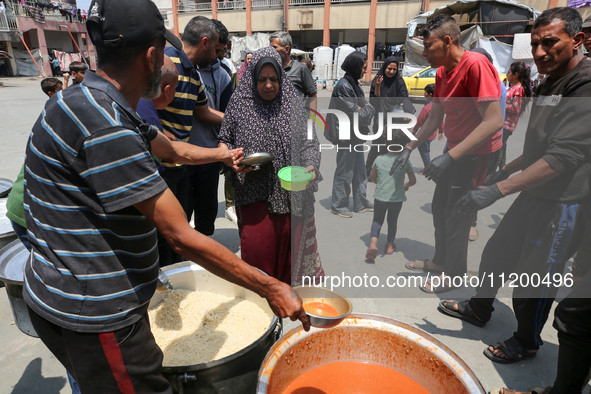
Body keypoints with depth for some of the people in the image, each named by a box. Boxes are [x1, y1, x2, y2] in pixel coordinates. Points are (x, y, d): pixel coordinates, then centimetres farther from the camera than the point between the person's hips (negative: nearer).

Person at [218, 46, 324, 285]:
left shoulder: (293, 104, 4)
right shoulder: (239, 104, 2)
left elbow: (309, 141, 4)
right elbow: (224, 141, 10)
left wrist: (311, 165, -15)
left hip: (292, 194, 1)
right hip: (255, 194, -1)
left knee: (292, 245, 8)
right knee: (256, 247, -3)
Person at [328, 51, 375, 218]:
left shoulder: (354, 84, 13)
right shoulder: (343, 86, -17)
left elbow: (362, 106, 16)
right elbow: (354, 113, -20)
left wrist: (363, 110, -7)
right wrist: (369, 108, -3)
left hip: (356, 135, 10)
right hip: (346, 136, -10)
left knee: (359, 170, 15)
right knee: (345, 172, 0)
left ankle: (361, 203, 27)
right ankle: (338, 206, 15)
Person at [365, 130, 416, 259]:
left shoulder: (379, 159, -5)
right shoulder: (405, 161, -9)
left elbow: (372, 177, 7)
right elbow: (413, 180, -1)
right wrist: (406, 185, 20)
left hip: (380, 197, 0)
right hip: (396, 199, 0)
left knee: (377, 220, 16)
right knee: (392, 221, 21)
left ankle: (373, 243, -5)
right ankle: (389, 245, 36)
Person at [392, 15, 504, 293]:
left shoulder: (475, 65, -23)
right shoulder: (442, 72, 5)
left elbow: (494, 121, -28)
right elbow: (434, 119, 11)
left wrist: (450, 156, -32)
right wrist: (409, 148, 4)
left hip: (477, 152, -8)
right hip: (455, 149, 9)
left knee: (456, 217, 1)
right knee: (440, 207, 16)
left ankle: (454, 274, 21)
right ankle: (441, 261, 35)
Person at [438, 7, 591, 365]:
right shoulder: (550, 84, 10)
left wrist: (498, 190, -34)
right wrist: (509, 169, 20)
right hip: (534, 195, 9)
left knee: (533, 279, 5)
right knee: (496, 254, 18)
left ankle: (527, 342, 30)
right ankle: (479, 309, 40)